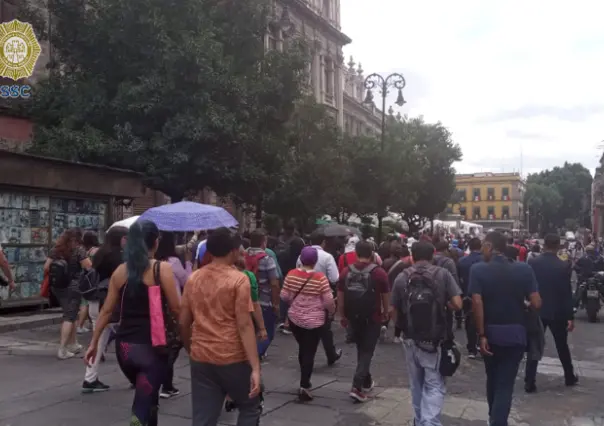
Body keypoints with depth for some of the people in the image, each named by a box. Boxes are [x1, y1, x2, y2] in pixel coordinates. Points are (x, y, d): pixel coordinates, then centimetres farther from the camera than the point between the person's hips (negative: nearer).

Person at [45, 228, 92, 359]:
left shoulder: (56, 249, 6)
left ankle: (73, 344, 29)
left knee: (70, 314, 19)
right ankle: (62, 349, -8)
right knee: (69, 317, -3)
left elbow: (46, 267, 3)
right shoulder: (78, 250, -10)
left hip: (57, 286, 6)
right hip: (73, 287, -6)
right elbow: (89, 267, -17)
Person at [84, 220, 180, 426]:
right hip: (152, 346, -5)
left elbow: (106, 310, 8)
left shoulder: (120, 270, 5)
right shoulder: (162, 269, -8)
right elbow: (176, 309, -10)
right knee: (141, 409, -1)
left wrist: (94, 343, 15)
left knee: (148, 398, 27)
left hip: (125, 346, 5)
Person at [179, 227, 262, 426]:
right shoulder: (239, 279, -10)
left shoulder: (193, 278, 6)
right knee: (251, 408, 17)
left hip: (200, 359, 5)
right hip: (233, 359, -5)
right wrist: (255, 368, -16)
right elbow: (244, 326, -16)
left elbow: (183, 322, 9)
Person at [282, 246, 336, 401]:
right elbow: (329, 301, -14)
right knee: (309, 352, 4)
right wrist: (331, 311, 7)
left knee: (302, 349, 21)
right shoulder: (320, 278, -17)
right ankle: (304, 386, -1)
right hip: (314, 321, -4)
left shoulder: (291, 274, -7)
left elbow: (284, 296, -1)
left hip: (295, 318, 4)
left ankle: (305, 381, 33)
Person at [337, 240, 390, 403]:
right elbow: (385, 296, -1)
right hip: (372, 318, -3)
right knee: (367, 351, 3)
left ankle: (366, 382, 33)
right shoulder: (379, 272, -10)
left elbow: (340, 296, 2)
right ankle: (357, 387, -6)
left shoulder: (346, 271, -3)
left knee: (361, 349, 20)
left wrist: (342, 315, 12)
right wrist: (385, 313, 14)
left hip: (353, 317, 4)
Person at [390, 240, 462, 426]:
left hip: (410, 339, 3)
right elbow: (457, 304, -11)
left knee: (416, 384, 18)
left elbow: (393, 311, 2)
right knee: (434, 385, 2)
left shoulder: (402, 277, 0)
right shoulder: (443, 274, -5)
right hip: (435, 340, -3)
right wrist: (444, 303, 11)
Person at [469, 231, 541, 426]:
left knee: (492, 378, 22)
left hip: (491, 332, 1)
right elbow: (536, 303, -9)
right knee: (505, 382, 5)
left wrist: (481, 334, -12)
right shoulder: (524, 269, -5)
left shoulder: (478, 269, -10)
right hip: (516, 333, 0)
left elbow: (477, 302, -18)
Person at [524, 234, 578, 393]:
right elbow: (567, 293, -11)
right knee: (562, 346, 18)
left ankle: (529, 383, -1)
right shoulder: (564, 266, -12)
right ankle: (570, 377, 35)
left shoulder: (532, 263, -6)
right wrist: (571, 317, -5)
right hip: (558, 312, -1)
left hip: (537, 311, 1)